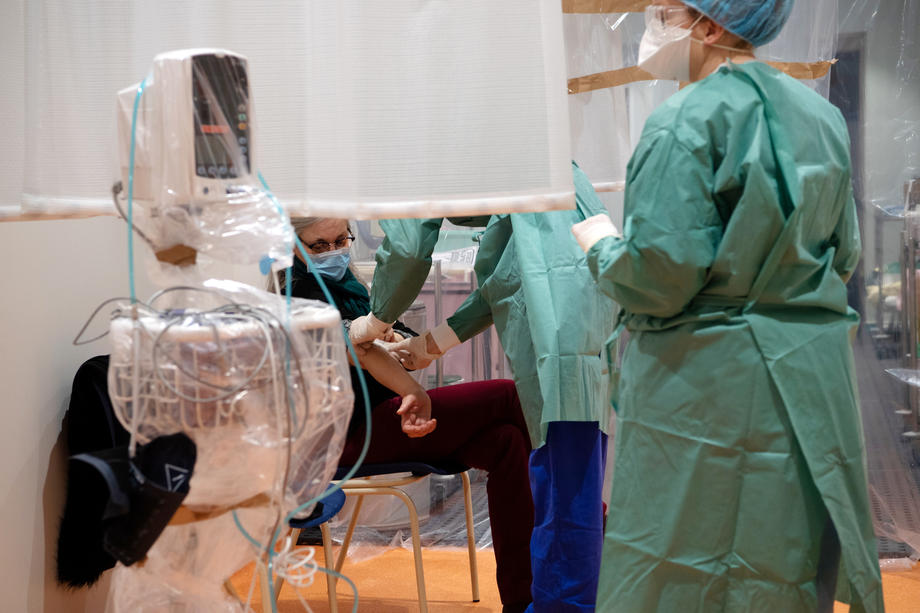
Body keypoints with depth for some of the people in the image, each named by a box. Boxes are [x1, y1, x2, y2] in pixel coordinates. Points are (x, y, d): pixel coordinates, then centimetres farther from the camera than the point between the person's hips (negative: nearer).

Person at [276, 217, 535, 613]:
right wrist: (418, 395, -36)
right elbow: (359, 348, -24)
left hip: (382, 415, 9)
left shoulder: (343, 282, 19)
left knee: (505, 441, -15)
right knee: (511, 396, -15)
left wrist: (398, 342, -6)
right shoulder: (301, 293, -8)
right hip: (356, 433, -9)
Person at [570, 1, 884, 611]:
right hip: (810, 373, 7)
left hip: (706, 384, -7)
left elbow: (662, 274, -20)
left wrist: (603, 242, -1)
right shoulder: (819, 114, 10)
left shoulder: (688, 120, -13)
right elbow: (843, 256, 15)